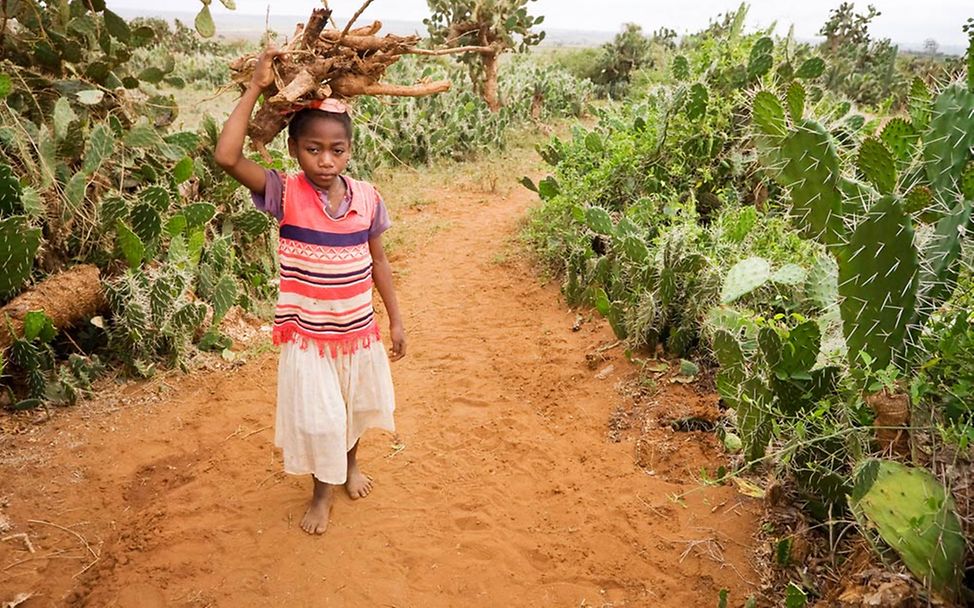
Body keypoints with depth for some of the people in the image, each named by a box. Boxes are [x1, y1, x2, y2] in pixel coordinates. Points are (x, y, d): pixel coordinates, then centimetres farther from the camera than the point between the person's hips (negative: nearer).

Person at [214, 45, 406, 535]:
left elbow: (377, 261, 3)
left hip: (359, 330, 3)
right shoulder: (285, 194, -15)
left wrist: (396, 320, 6)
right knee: (315, 415, 7)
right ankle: (323, 491, 35)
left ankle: (350, 462, 53)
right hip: (307, 335, -3)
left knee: (356, 404, 22)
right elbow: (227, 156, -30)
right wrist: (256, 88, -27)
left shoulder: (367, 198, -8)